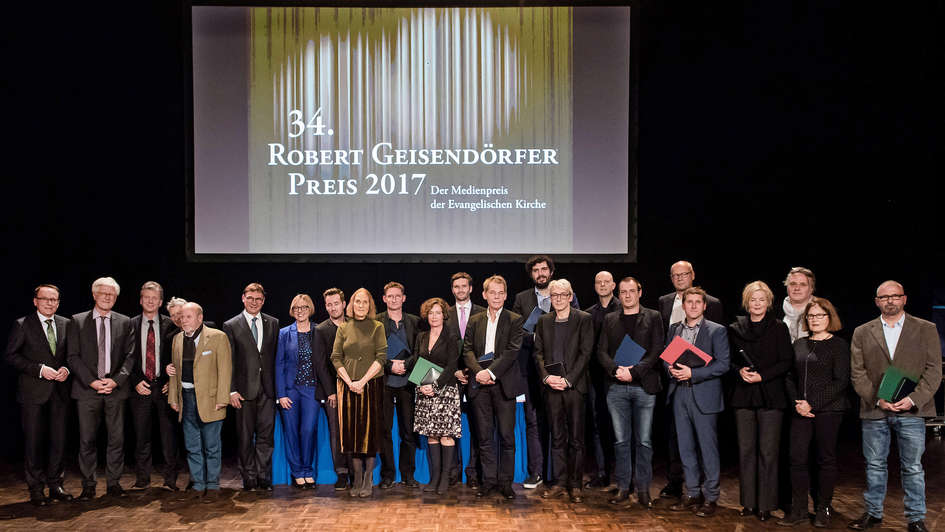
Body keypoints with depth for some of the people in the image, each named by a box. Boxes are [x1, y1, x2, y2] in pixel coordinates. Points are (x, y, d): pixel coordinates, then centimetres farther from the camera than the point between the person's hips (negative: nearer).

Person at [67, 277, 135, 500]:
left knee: (117, 438, 4)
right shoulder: (78, 321, 4)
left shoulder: (124, 322, 8)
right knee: (87, 440, 3)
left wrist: (116, 380, -9)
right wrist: (91, 381, -11)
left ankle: (113, 483, 15)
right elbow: (73, 356, -1)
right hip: (87, 389, -1)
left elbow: (130, 356, 5)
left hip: (116, 388, 1)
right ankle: (88, 486, 14)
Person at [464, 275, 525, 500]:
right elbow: (467, 350, 5)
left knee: (506, 435, 1)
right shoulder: (474, 321, 13)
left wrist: (490, 372, -16)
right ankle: (489, 480, 16)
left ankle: (505, 481, 12)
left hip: (504, 384, -2)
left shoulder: (515, 320, 2)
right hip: (480, 384, 3)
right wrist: (478, 371, -12)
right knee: (485, 435, 6)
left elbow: (512, 351, -8)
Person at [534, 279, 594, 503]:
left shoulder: (584, 319, 0)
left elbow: (585, 353, -5)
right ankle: (560, 482, 17)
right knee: (557, 437, 9)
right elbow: (538, 352, 9)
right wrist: (546, 376, -7)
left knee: (576, 438, 2)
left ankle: (575, 485, 11)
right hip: (551, 385, 3)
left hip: (575, 385, -3)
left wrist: (568, 379, -12)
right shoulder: (544, 321, 12)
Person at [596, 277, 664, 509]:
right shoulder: (610, 320, 12)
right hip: (616, 387, 2)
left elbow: (657, 351, -4)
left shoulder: (653, 317, 5)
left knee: (643, 441, 2)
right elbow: (601, 352, 6)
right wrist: (616, 370, -12)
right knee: (621, 440, 7)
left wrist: (633, 371, -14)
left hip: (644, 386, -2)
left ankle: (643, 489, 12)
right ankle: (623, 488, 15)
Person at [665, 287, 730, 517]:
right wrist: (671, 368, -7)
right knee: (686, 447, 11)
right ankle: (692, 494, 23)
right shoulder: (674, 329, 12)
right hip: (679, 394, 5)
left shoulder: (717, 331, -4)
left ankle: (710, 497, 13)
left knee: (708, 448, 2)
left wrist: (692, 373, -18)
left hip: (703, 395, -5)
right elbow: (665, 357, 16)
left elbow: (723, 364, -11)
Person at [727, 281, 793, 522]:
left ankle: (765, 504, 8)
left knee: (768, 451, -1)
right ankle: (748, 502, 15)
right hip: (743, 395, 3)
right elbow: (729, 360, 13)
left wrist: (762, 376, -13)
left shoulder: (779, 328, 1)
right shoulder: (735, 329, 9)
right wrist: (740, 371, -7)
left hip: (770, 396, -3)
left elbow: (787, 362, -2)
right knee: (746, 450, 6)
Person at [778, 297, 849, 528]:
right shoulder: (799, 344, 12)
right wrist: (796, 403, -4)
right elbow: (790, 377, 13)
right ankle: (799, 510, 10)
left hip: (828, 410, -4)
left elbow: (841, 382, -9)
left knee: (826, 459, 5)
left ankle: (823, 509, 17)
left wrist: (812, 404, -14)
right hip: (802, 411, 4)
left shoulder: (838, 345, -2)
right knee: (797, 458, 0)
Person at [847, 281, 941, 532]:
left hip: (911, 410, -1)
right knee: (874, 464, 10)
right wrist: (877, 399, -10)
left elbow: (933, 370, 0)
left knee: (912, 467, 5)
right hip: (874, 411, 1)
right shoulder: (862, 333, 8)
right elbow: (857, 373, 4)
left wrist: (913, 399, -12)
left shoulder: (926, 329, 5)